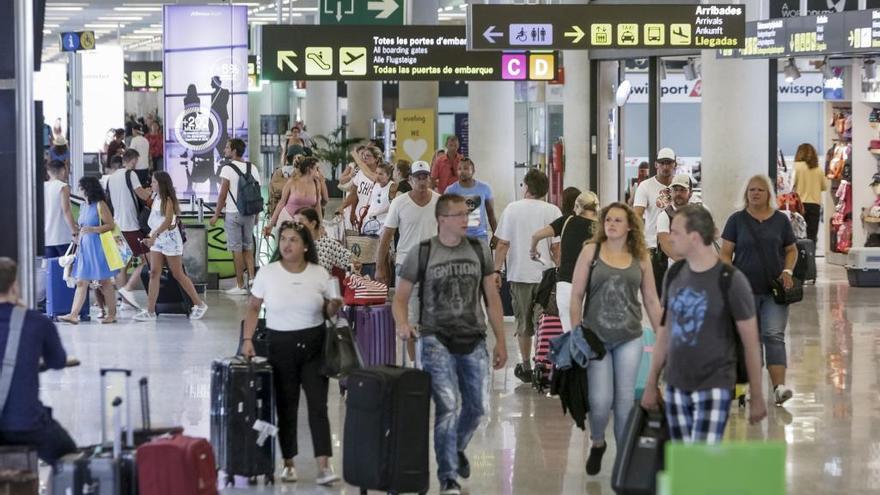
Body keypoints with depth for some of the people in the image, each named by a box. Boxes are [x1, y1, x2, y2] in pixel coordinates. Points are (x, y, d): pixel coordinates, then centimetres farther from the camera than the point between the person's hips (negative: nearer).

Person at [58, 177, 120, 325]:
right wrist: (78, 246, 18)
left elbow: (111, 225, -13)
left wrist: (93, 229, -24)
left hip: (98, 247, -7)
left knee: (105, 281, 2)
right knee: (81, 282, 0)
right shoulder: (83, 207, 14)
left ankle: (112, 314, 11)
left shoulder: (100, 205, -8)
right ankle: (74, 315, -6)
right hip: (84, 247, 7)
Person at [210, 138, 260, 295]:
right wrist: (256, 214, 16)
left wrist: (216, 215, -4)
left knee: (236, 249, 1)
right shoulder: (253, 168, 5)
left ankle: (240, 286, 3)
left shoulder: (227, 169, -11)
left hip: (233, 213, -5)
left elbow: (223, 195, -12)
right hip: (250, 213, 5)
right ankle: (252, 278, 9)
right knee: (248, 247, 17)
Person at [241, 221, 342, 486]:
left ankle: (324, 465, -8)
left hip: (314, 345, 0)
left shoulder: (319, 274, 0)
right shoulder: (267, 273, -1)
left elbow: (328, 310, 8)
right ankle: (288, 463, 19)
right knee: (285, 406, 7)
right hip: (280, 345, 0)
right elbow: (253, 308, 6)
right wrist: (247, 339, -3)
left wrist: (335, 305, -15)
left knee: (318, 404, -6)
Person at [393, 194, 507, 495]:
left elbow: (492, 298, 10)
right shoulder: (421, 253, -2)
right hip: (437, 340, -3)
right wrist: (403, 324, -18)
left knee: (476, 408, 9)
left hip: (473, 340, 3)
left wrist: (501, 341, 8)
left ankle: (457, 448, 41)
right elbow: (401, 297, 3)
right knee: (448, 406, -14)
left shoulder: (479, 251, 6)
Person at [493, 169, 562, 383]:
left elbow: (502, 244, -2)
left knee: (524, 323, 12)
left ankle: (526, 367, 19)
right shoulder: (552, 211, -3)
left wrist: (497, 270, 4)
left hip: (519, 274, 1)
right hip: (545, 274, -1)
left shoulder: (512, 209, -1)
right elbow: (557, 247, -5)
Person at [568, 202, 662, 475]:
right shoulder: (591, 251, 0)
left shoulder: (640, 258, 5)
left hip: (629, 339, 2)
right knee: (600, 401, -6)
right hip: (596, 337, -1)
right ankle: (597, 444, 23)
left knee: (625, 401, 2)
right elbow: (576, 295, 1)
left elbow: (651, 300, 9)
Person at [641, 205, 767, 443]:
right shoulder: (674, 275, 6)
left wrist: (757, 396, -3)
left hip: (714, 386, -5)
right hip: (676, 386, 5)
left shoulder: (730, 280, -10)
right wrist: (651, 383, 16)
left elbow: (750, 341, -5)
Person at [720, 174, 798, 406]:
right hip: (745, 290, 0)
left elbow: (791, 250, 14)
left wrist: (788, 271, -5)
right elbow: (725, 253, 1)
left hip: (774, 290, 0)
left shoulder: (781, 220, 6)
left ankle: (779, 387, -21)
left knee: (774, 335, -11)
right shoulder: (737, 220, 3)